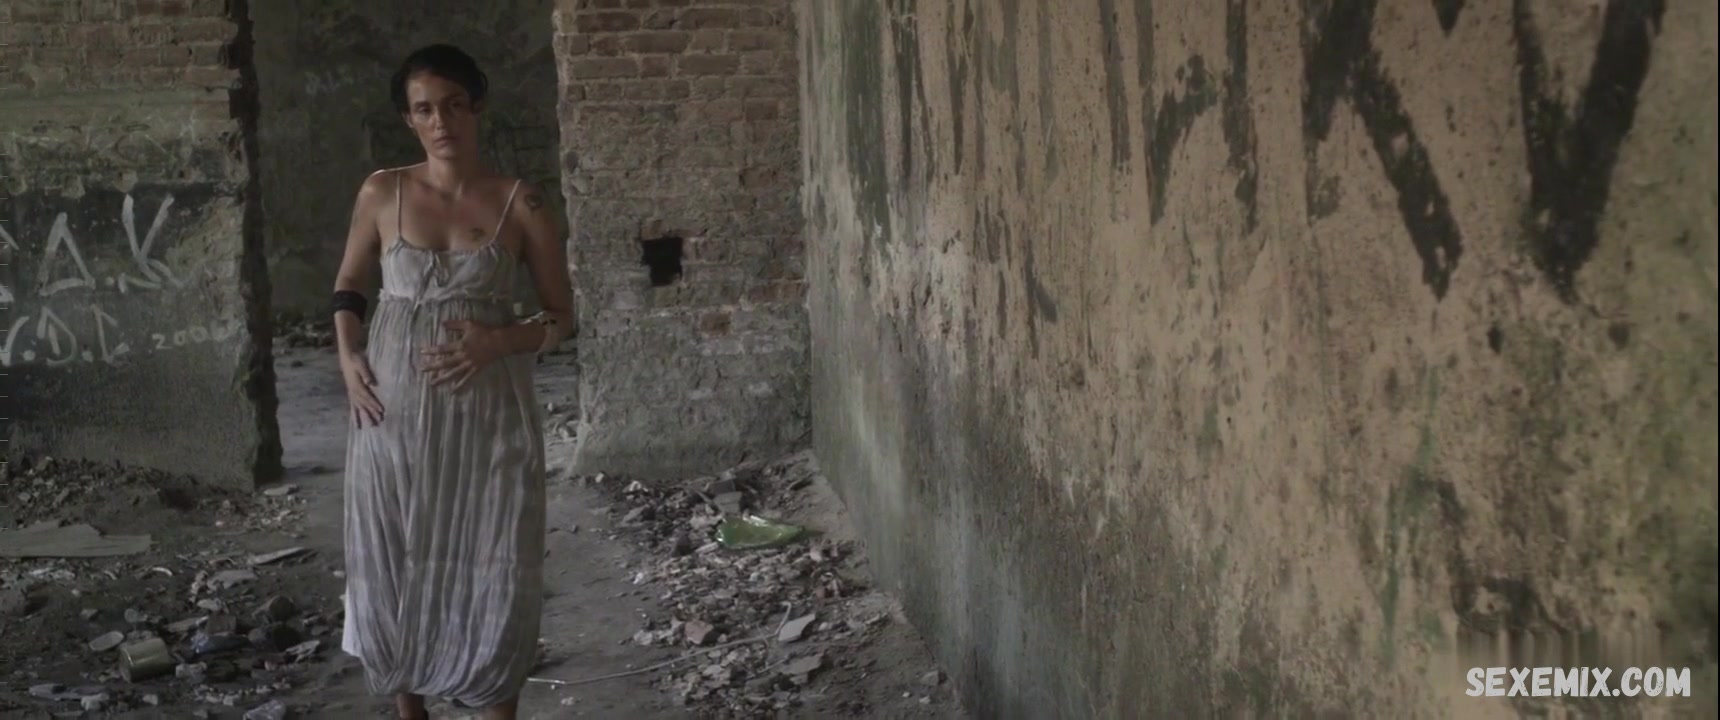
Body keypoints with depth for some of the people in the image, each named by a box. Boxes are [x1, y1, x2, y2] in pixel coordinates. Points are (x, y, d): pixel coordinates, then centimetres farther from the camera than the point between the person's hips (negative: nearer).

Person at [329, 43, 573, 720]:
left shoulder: (519, 203, -3)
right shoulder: (382, 192, 2)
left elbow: (561, 316, 2)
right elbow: (348, 287, 16)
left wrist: (496, 341, -15)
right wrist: (348, 358, 0)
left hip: (488, 411, -2)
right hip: (394, 409, 2)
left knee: (492, 575, 2)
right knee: (395, 569, 9)